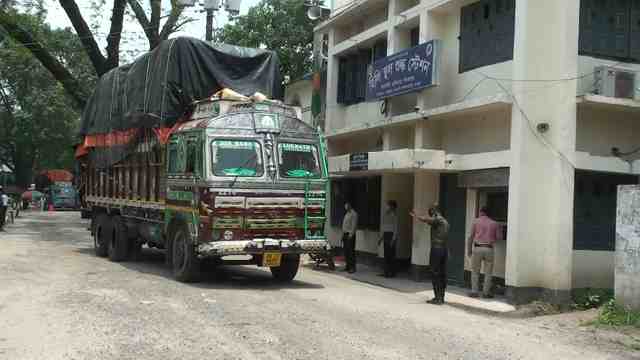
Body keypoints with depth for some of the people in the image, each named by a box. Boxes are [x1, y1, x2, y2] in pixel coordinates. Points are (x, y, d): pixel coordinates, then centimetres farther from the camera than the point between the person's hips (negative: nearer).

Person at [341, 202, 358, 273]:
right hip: (345, 234, 9)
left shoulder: (353, 214, -9)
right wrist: (343, 234, 18)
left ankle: (352, 267, -9)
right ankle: (348, 266, 15)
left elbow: (354, 224, -16)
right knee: (346, 251, 9)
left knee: (351, 251, -10)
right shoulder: (347, 214, 19)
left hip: (350, 235, -9)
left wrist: (351, 234, -21)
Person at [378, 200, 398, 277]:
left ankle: (392, 273, 0)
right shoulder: (385, 215, 14)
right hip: (386, 235, 8)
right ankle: (386, 272, 12)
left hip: (391, 235, -8)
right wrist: (381, 238, 19)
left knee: (391, 254, -5)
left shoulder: (394, 215, -9)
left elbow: (395, 227, -12)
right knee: (386, 254, 8)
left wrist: (394, 239, -18)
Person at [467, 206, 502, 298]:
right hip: (489, 249, 1)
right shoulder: (494, 223, 8)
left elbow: (470, 237, 2)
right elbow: (499, 237, 7)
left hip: (477, 248, -1)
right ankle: (486, 292, 7)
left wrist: (469, 250, 8)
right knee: (488, 273, 9)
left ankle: (474, 291, 6)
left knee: (475, 271, 9)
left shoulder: (476, 221, 4)